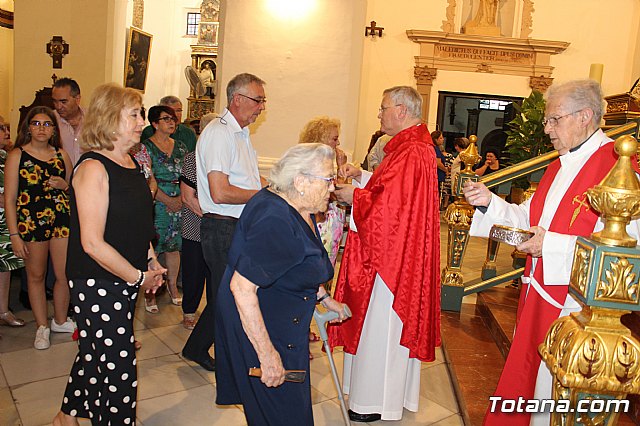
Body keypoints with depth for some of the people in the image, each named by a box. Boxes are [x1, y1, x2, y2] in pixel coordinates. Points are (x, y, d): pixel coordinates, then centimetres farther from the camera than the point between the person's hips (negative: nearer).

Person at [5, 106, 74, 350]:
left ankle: (60, 321, 26)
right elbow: (9, 199, -4)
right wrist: (14, 234, -9)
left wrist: (64, 185, -4)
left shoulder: (61, 154, 9)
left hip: (61, 219, 3)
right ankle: (41, 326, 26)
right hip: (30, 221, -2)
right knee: (36, 275, 10)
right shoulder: (17, 155, -1)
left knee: (65, 275, 3)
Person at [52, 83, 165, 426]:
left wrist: (151, 262, 7)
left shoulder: (130, 162, 8)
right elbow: (93, 244, -23)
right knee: (119, 371, 1)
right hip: (97, 285, -8)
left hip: (125, 281, 8)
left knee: (95, 355, 23)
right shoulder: (93, 168, -19)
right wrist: (139, 277, -15)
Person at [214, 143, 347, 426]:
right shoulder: (274, 222, -31)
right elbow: (241, 287, -34)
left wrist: (324, 298, 13)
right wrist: (267, 354, -32)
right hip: (259, 327, -9)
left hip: (283, 322, 10)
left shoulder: (298, 210, 1)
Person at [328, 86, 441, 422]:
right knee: (390, 324, 20)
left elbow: (389, 206, -27)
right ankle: (393, 392, 35)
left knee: (381, 325, 3)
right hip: (397, 253, 11)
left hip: (393, 254, -11)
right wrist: (361, 176, 6)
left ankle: (376, 403, 19)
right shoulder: (414, 146, 11)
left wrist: (353, 196, -13)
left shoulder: (411, 154, -23)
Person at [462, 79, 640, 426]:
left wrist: (552, 245, -26)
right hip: (538, 293, 8)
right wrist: (489, 201, -1)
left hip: (572, 303, -8)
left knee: (552, 393, 8)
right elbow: (530, 218, 13)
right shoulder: (561, 164, 11)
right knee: (525, 377, 22)